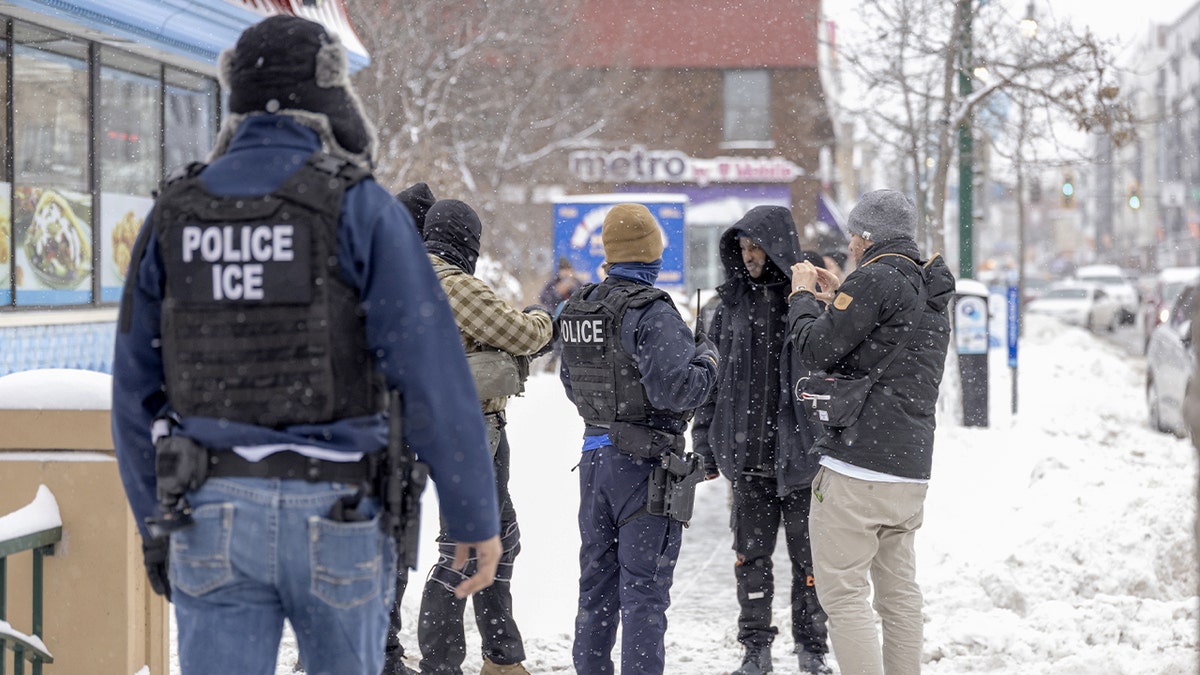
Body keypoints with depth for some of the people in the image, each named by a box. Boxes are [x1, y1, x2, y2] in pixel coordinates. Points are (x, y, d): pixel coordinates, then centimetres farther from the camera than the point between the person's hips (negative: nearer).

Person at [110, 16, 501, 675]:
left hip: (217, 516, 2)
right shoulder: (361, 209, -9)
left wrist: (156, 524, 18)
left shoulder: (174, 215, 4)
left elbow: (136, 388, 8)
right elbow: (432, 377, -14)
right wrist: (476, 515, -6)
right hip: (333, 519, -2)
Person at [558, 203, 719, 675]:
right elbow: (673, 388, -24)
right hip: (645, 460, -8)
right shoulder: (651, 312, -18)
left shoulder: (578, 309, 7)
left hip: (594, 453, 8)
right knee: (644, 587, -1)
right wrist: (706, 360, -6)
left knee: (597, 578, 17)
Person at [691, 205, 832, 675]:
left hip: (799, 455, -4)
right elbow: (712, 375, 14)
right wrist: (706, 443, 11)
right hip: (748, 458, 4)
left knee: (807, 557, 5)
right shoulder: (733, 302, 9)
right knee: (751, 556, 8)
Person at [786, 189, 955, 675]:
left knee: (842, 592, -5)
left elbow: (816, 350, -11)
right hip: (912, 470, 9)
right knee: (899, 590, 13)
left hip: (859, 467, -9)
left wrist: (803, 296, 5)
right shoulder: (930, 292, 17)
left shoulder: (876, 278, -11)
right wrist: (838, 299, 26)